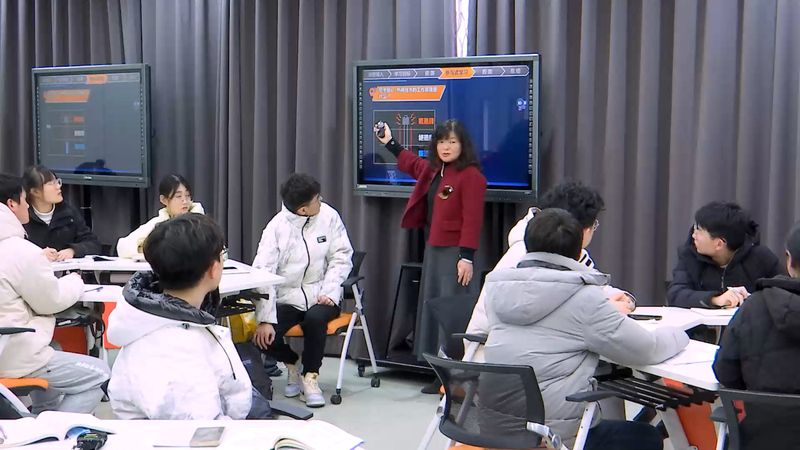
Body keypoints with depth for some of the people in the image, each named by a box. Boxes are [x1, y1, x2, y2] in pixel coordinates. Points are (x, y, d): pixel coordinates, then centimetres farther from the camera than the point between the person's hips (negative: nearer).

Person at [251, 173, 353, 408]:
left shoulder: (328, 215, -6)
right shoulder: (277, 227, -10)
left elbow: (341, 256, 0)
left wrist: (330, 291, -14)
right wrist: (265, 319, -21)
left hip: (320, 295, 0)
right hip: (287, 298, 0)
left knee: (315, 318, -33)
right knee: (263, 337, -21)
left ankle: (310, 377, -7)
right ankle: (292, 365, 16)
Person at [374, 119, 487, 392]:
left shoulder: (471, 176, -13)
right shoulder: (434, 171, 14)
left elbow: (472, 220, -18)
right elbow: (413, 165, 37)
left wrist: (467, 257, -22)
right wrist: (389, 143, 43)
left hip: (455, 252, -9)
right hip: (433, 249, 9)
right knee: (432, 308, 11)